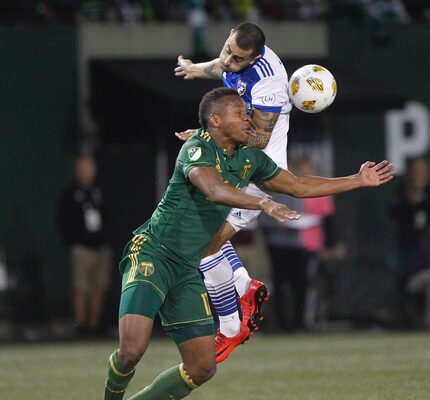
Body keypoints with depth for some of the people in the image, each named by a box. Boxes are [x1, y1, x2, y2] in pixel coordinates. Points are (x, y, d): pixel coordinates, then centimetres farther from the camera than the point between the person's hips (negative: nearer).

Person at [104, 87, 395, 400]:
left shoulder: (250, 158, 10)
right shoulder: (197, 149, -15)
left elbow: (298, 186, 21)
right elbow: (214, 191, -36)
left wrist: (359, 180, 20)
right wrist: (263, 203, -50)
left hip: (187, 269, 8)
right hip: (152, 255, -8)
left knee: (202, 368, 1)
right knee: (133, 349, -24)